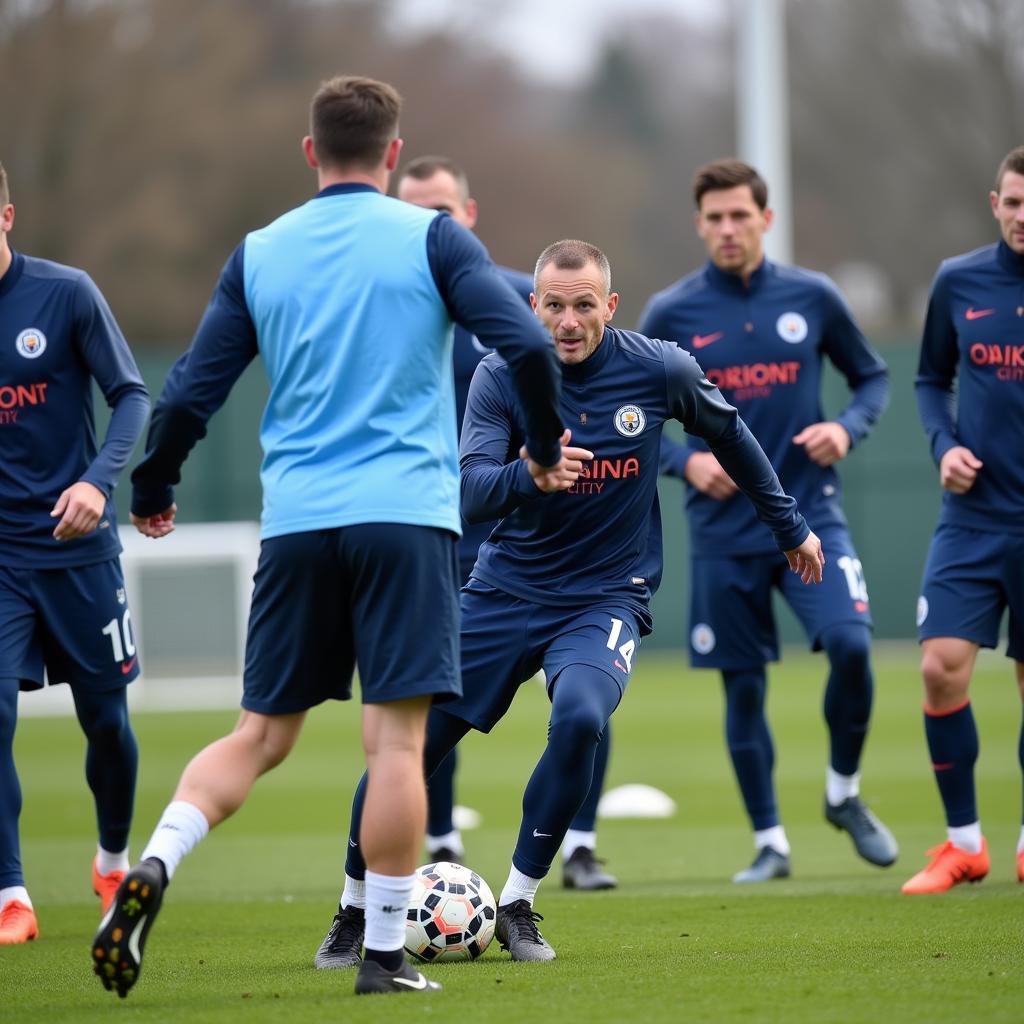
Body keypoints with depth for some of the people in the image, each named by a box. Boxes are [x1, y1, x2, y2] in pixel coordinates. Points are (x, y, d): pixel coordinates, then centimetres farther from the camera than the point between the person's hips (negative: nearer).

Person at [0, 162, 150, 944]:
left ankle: (115, 864, 36)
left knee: (105, 716, 10)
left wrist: (99, 480, -20)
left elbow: (131, 395, -4)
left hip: (78, 545, -1)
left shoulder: (66, 294, -7)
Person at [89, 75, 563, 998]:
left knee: (263, 733, 11)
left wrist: (152, 493, 24)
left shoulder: (259, 254, 9)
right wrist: (548, 446, 8)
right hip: (406, 517, -3)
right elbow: (527, 344, -9)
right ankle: (384, 955, -2)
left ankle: (156, 865, -11)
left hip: (296, 524, 3)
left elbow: (190, 394, 8)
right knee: (397, 738, -2)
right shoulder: (430, 238, 1)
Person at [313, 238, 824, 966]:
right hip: (508, 591, 1)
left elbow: (730, 436, 11)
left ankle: (518, 907, -14)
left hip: (607, 598, -1)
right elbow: (470, 492, -22)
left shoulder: (660, 371, -8)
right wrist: (526, 475, -44)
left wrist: (789, 526, 21)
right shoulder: (501, 377, -10)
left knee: (580, 716, -31)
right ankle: (357, 911, 20)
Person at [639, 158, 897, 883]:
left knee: (851, 645, -18)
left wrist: (848, 428, -5)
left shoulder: (812, 297, 2)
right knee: (744, 685, 3)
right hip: (724, 528, 0)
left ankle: (845, 792, 7)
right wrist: (685, 460, -9)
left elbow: (873, 376, 14)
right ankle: (770, 842, 16)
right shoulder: (671, 314, 0)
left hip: (810, 513, 0)